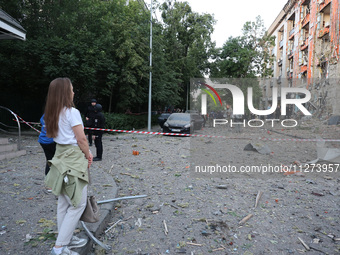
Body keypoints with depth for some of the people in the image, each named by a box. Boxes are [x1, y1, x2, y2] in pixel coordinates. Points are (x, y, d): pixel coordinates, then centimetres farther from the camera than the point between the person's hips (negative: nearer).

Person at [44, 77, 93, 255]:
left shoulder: (52, 113, 9)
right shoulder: (72, 112, -16)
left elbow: (58, 136, 10)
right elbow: (81, 139, -16)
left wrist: (86, 153, 7)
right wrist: (88, 156, 0)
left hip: (60, 157, 9)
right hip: (74, 159, -9)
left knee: (64, 202, 17)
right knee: (78, 204, 1)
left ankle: (66, 238, 30)